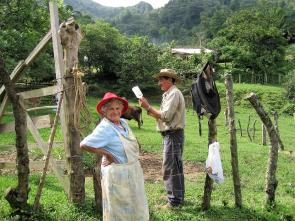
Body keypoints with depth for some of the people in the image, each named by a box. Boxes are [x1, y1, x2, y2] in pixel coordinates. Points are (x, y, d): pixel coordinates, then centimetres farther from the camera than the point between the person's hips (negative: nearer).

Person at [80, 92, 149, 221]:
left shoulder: (123, 123, 4)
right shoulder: (104, 128, -20)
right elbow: (84, 144, -25)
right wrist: (106, 153, -21)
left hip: (132, 170, 8)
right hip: (117, 173, -8)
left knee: (135, 204, 23)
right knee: (119, 208, 8)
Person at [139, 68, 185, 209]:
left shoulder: (174, 94, -14)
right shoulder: (168, 94, 17)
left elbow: (165, 116, -22)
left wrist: (148, 107, -18)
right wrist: (151, 111, 1)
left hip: (172, 135, -10)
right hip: (171, 135, 10)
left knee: (170, 168, -7)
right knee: (176, 167, 18)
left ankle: (174, 201, 0)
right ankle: (177, 195, 30)